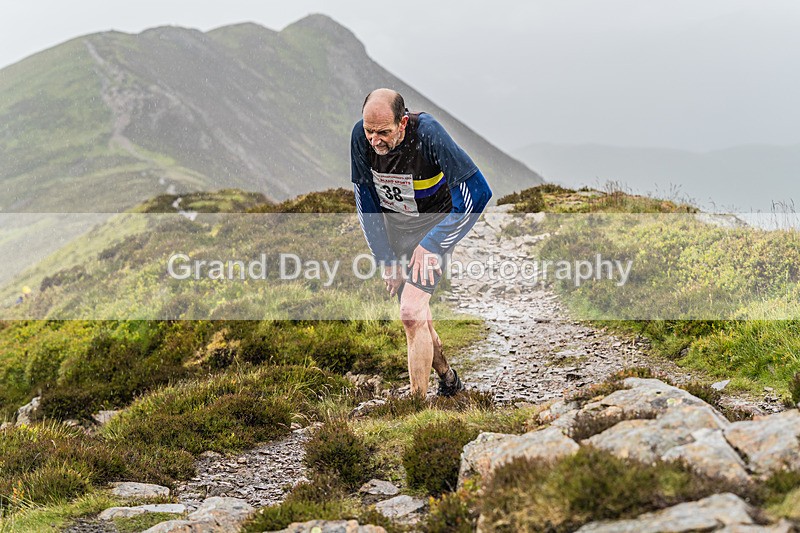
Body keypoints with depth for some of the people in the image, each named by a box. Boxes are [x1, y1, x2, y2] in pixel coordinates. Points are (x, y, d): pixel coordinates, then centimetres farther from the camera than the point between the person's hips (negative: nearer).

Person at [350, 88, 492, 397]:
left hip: (433, 225, -5)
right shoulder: (360, 136, -17)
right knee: (414, 314, 12)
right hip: (393, 228, 5)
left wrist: (431, 245, -24)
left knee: (412, 312, -19)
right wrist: (385, 258, -6)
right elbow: (365, 201, -4)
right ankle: (448, 379, 35)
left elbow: (478, 192, -27)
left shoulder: (427, 134, -30)